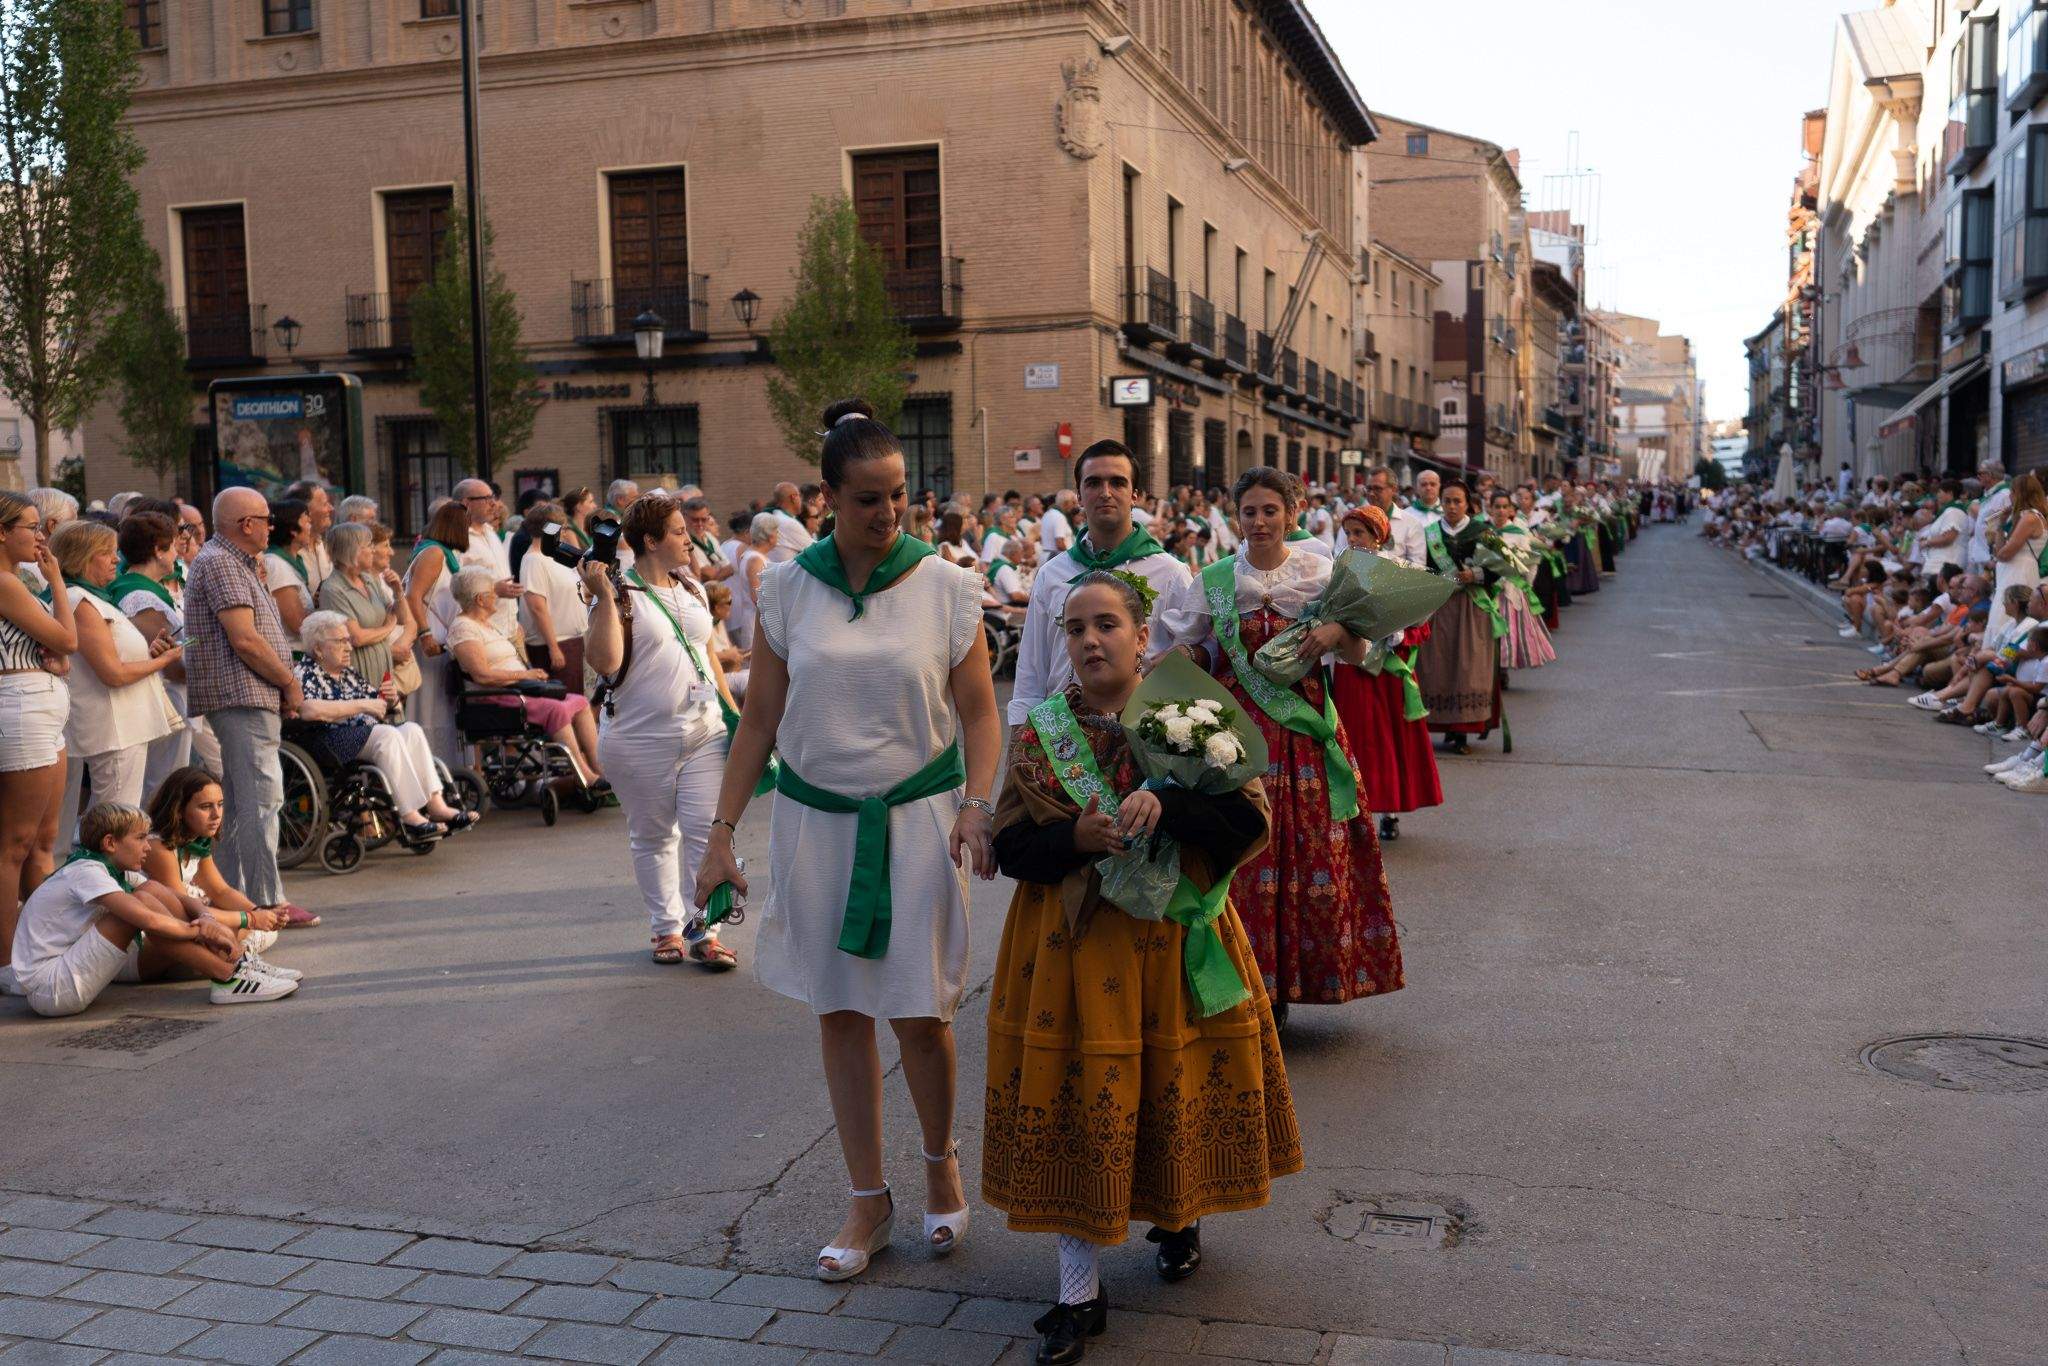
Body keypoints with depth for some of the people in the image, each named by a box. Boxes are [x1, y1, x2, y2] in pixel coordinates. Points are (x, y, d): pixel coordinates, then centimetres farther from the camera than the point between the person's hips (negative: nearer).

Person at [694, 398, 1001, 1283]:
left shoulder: (945, 587, -4)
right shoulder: (787, 588, 0)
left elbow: (979, 712, 0)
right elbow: (760, 718, 4)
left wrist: (978, 803, -15)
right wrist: (721, 831, 1)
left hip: (917, 817, -2)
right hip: (817, 818, 2)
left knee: (920, 1013, 1)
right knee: (840, 1012, 8)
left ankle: (941, 1163, 30)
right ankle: (868, 1201, 22)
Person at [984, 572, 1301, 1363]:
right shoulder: (1040, 732, 2)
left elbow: (1248, 821, -9)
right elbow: (1010, 847, -1)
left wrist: (1167, 804, -25)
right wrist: (1077, 837, -20)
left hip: (1174, 940, 0)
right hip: (1073, 943, 1)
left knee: (1173, 1083, 9)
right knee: (1076, 1098, 0)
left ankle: (1177, 1217, 41)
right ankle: (1079, 1294, 11)